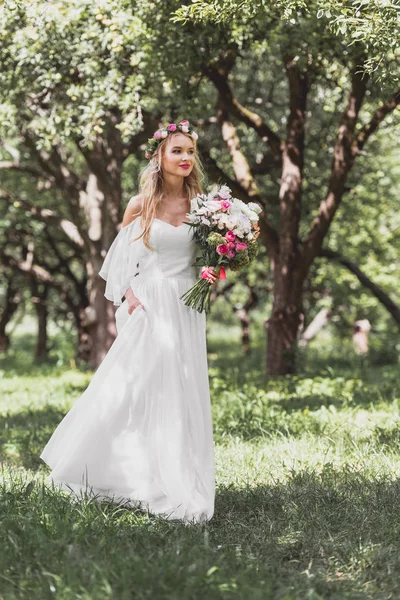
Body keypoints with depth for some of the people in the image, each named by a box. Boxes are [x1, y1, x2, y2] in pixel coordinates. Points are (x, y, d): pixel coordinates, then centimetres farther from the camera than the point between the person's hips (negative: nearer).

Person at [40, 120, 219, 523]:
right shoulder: (141, 204, -2)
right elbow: (122, 257, 5)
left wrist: (212, 275, -4)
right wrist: (129, 295, -8)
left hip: (186, 310, 3)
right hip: (148, 308, -3)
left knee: (180, 397, 4)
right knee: (131, 389, -3)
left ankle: (178, 487, 11)